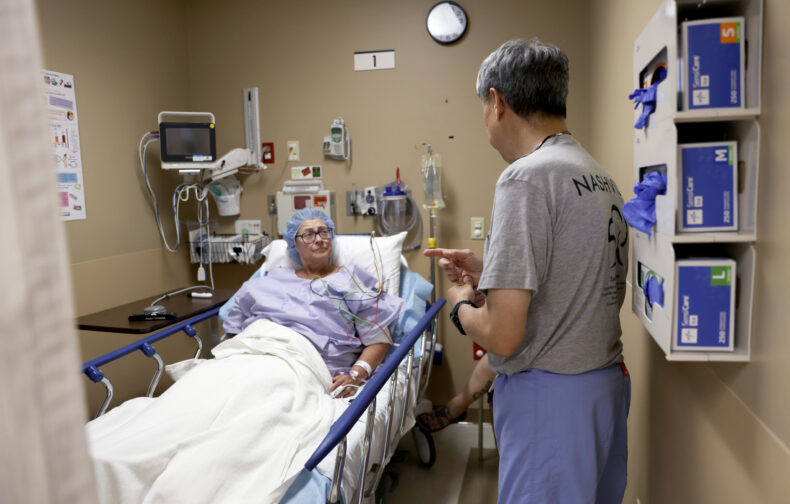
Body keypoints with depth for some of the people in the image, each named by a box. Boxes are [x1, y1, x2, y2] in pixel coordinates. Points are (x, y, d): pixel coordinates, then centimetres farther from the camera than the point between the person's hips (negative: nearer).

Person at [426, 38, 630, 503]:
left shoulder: (527, 176, -18)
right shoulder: (600, 176, 8)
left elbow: (502, 336, -22)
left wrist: (461, 305, -3)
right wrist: (485, 270, 13)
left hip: (548, 396, -9)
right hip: (608, 383, 9)